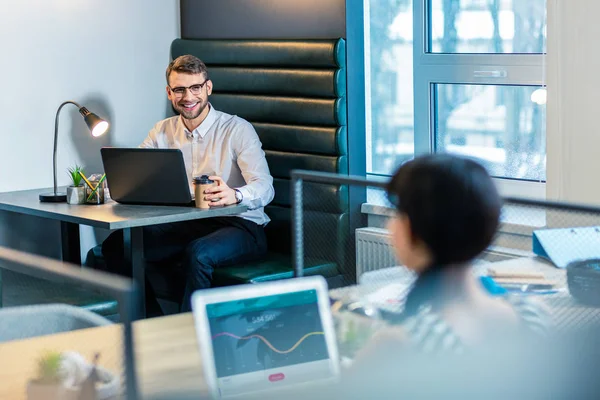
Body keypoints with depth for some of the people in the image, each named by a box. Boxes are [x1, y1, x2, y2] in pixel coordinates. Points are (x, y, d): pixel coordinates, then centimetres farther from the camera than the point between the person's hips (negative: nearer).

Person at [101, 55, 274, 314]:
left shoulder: (238, 130, -5)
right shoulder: (162, 132, 12)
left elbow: (264, 188, -17)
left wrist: (234, 195, -41)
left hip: (239, 226, -5)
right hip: (186, 226, 5)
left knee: (197, 253, -37)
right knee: (116, 245, -14)